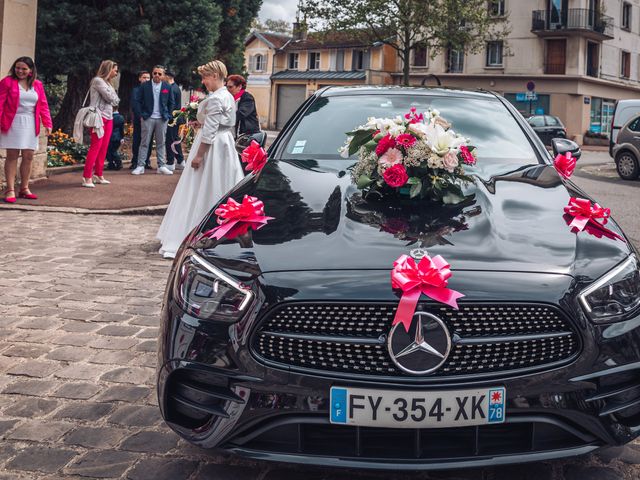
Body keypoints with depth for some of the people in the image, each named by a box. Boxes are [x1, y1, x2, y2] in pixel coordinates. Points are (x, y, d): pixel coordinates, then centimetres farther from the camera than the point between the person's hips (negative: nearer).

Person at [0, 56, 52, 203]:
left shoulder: (37, 84, 10)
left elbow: (43, 105, 10)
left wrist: (47, 123, 3)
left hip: (30, 124, 4)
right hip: (13, 123, -4)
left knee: (28, 156, 6)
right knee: (12, 156, -3)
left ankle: (24, 189, 18)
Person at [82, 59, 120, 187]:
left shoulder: (107, 82, 19)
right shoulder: (98, 80, -8)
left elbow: (115, 100, 16)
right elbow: (110, 97, -14)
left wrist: (113, 100, -3)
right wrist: (114, 98, 5)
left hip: (108, 117, 9)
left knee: (104, 148, 7)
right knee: (96, 146, -12)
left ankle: (98, 175, 13)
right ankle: (87, 177, -13)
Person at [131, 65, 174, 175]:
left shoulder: (167, 87, 5)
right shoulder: (144, 86, 1)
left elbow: (171, 103, 11)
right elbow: (139, 101, 3)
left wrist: (168, 116, 3)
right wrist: (142, 114, -4)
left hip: (162, 119, 2)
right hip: (148, 118, -1)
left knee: (161, 143, 6)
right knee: (144, 143, -1)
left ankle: (161, 166, 11)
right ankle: (140, 166, 1)